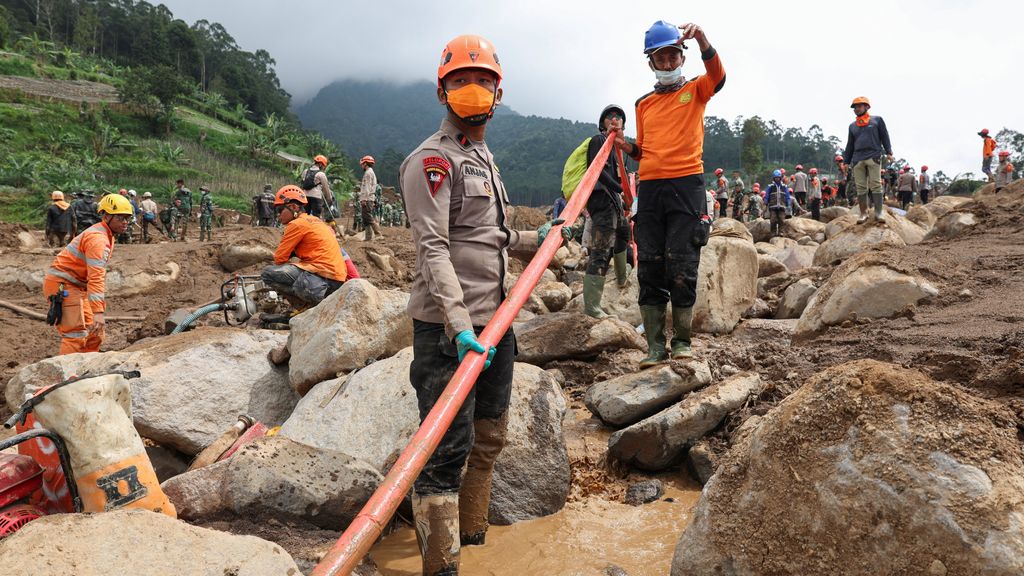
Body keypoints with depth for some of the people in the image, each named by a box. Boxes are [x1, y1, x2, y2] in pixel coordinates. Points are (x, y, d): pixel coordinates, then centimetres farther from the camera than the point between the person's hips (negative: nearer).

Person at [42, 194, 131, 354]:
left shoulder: (107, 236, 11)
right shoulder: (97, 238, -22)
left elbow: (99, 272, 18)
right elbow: (96, 277, -32)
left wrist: (101, 300, 18)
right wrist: (98, 312, -38)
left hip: (76, 286, 10)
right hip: (62, 285, -10)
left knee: (93, 333, 12)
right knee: (77, 335, -17)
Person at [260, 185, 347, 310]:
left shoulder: (297, 224, -6)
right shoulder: (316, 221, 20)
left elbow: (279, 259, -4)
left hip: (323, 276, -9)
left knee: (268, 273, -6)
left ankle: (307, 306, -7)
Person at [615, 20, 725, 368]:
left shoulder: (695, 91, 8)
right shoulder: (644, 104, 18)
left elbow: (717, 74, -14)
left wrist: (701, 39, -31)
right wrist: (626, 147, 1)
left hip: (686, 185, -4)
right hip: (650, 187, 4)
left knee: (682, 267, -3)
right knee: (650, 268, 1)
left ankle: (682, 341, 9)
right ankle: (655, 346, 7)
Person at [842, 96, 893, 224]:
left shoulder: (877, 120, 12)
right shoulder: (852, 126, 21)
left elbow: (885, 137, 8)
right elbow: (850, 145, 21)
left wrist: (888, 152, -3)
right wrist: (846, 162, 15)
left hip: (873, 157, -3)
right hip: (857, 159, 3)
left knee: (876, 185, -9)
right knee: (861, 188, -2)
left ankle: (878, 212, -9)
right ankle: (863, 213, 0)